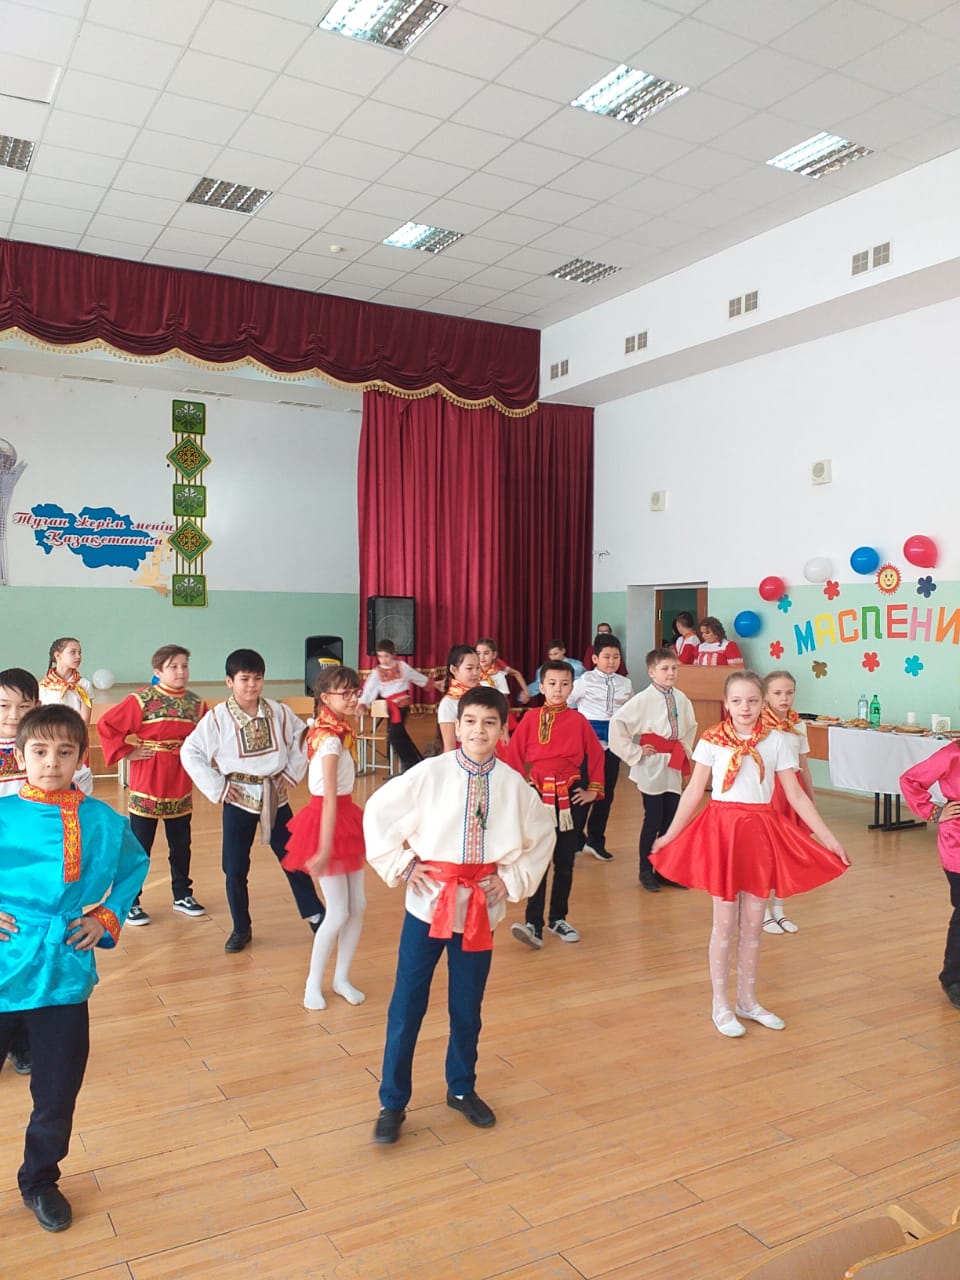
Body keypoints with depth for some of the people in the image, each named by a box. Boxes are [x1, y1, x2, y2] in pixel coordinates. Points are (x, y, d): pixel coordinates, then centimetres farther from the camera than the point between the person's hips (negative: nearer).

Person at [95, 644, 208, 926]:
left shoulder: (197, 704, 2)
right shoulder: (142, 700, -11)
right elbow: (105, 724, -12)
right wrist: (125, 752, -12)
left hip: (181, 789, 4)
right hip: (146, 788, -4)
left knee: (181, 846, 16)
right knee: (139, 848, 5)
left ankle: (182, 895, 32)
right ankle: (130, 901, 18)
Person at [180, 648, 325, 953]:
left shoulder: (278, 712, -3)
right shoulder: (217, 718, -11)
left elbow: (301, 737, 11)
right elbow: (189, 752, -6)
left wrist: (293, 772, 3)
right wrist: (216, 787, -9)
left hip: (275, 797, 2)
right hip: (239, 800, -2)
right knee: (235, 869, 5)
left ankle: (315, 914, 25)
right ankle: (241, 928, 22)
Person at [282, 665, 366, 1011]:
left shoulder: (340, 730, 5)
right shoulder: (331, 740, -22)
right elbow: (329, 798, -25)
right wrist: (323, 849, -26)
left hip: (346, 819, 9)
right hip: (327, 823, -8)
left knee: (358, 907, 11)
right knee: (339, 913, -1)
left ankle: (341, 978, 25)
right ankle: (313, 984, 17)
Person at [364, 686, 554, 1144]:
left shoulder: (512, 783, -4)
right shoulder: (431, 773, -11)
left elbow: (543, 833, 11)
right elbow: (377, 811, -3)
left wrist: (515, 877, 3)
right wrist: (400, 864, -6)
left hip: (479, 906, 2)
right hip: (428, 900, -2)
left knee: (467, 1007, 15)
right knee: (407, 1006, 5)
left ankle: (461, 1089, 37)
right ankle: (392, 1102, 21)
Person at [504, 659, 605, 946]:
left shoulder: (577, 721, 0)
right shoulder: (531, 718, -1)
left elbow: (596, 755, 7)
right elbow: (513, 754, 0)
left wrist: (594, 790, 5)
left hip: (569, 796, 1)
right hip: (537, 794, -1)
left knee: (565, 862, 11)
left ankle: (558, 919, 25)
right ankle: (533, 924, -3)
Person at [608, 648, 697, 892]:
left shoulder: (681, 699, 5)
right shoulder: (643, 699, -13)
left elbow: (690, 726, 23)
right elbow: (617, 723, -18)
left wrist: (686, 748, 11)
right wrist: (635, 752, -15)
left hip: (674, 767, 5)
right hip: (652, 768, -5)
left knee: (671, 820, 9)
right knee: (653, 821, 1)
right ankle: (646, 871, 16)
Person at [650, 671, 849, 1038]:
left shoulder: (777, 741, 0)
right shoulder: (711, 741, -5)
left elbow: (796, 795, 3)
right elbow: (693, 792, -1)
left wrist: (828, 836, 0)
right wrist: (669, 835, -2)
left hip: (761, 833, 2)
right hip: (721, 830, -2)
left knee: (753, 923, 12)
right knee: (725, 924, 6)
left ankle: (747, 1000, 29)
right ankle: (720, 1005, 20)